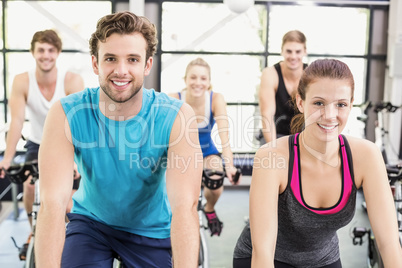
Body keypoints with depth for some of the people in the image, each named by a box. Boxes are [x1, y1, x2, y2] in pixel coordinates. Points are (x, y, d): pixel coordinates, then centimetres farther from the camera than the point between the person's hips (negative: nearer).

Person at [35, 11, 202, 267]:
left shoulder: (177, 116, -24)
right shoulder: (65, 114, -22)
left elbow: (185, 206, -32)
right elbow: (53, 203, -29)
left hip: (153, 230, 0)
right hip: (91, 222, 0)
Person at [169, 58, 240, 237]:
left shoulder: (216, 99, -21)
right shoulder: (174, 100, -23)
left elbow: (224, 136, -29)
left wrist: (229, 166, -43)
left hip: (207, 152, 0)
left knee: (215, 181, -28)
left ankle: (209, 210, 9)